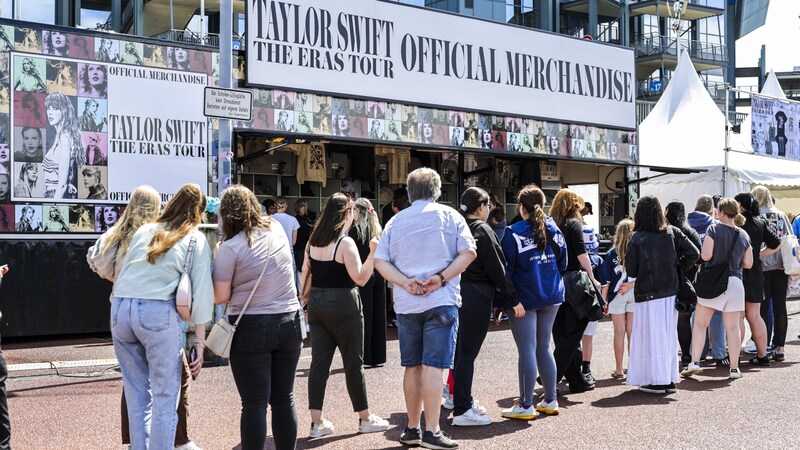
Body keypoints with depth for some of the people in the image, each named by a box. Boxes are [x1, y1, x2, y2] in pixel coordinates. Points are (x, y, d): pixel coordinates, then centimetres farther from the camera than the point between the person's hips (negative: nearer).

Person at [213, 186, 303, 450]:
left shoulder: (230, 248, -12)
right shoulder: (277, 230, 4)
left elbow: (220, 297, -8)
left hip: (251, 329, -5)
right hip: (289, 322, 5)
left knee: (254, 404, 1)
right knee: (284, 399, 12)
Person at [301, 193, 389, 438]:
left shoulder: (313, 242, 6)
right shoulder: (345, 243, -14)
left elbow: (305, 273, 12)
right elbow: (360, 278, -17)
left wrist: (305, 298, 22)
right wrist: (373, 253, -14)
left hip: (317, 304, 6)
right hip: (342, 306, -6)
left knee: (319, 362, 6)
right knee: (353, 363, 5)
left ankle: (317, 422, 7)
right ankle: (365, 418, 16)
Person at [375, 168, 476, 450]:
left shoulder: (396, 221, 10)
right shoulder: (448, 215, 3)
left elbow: (380, 261, 2)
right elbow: (468, 252, -7)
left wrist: (405, 282, -8)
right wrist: (440, 278, -12)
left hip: (406, 304, 3)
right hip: (441, 301, -3)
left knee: (412, 366, 11)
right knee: (433, 366, -5)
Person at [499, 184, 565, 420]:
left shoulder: (514, 234, -9)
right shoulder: (554, 230, 5)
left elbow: (506, 269, -13)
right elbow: (562, 264, 12)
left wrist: (511, 300, -11)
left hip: (525, 299, -5)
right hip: (551, 297, 5)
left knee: (527, 350, -3)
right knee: (543, 347, 15)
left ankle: (526, 405, 2)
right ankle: (550, 400, 20)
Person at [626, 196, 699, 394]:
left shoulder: (637, 239, -13)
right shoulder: (672, 232, -1)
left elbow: (631, 271, -8)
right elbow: (694, 253, -2)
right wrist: (677, 268, 8)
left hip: (647, 294, -4)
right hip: (671, 292, 5)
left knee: (651, 336, 3)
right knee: (669, 336, 13)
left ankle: (656, 381, 4)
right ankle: (670, 379, 18)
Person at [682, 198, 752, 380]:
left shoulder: (714, 229, -6)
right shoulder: (744, 235, 7)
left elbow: (705, 256, -14)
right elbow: (748, 264, 8)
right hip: (735, 282, 4)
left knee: (700, 323, 2)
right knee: (732, 327, 6)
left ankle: (694, 362, -5)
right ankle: (734, 368, 8)